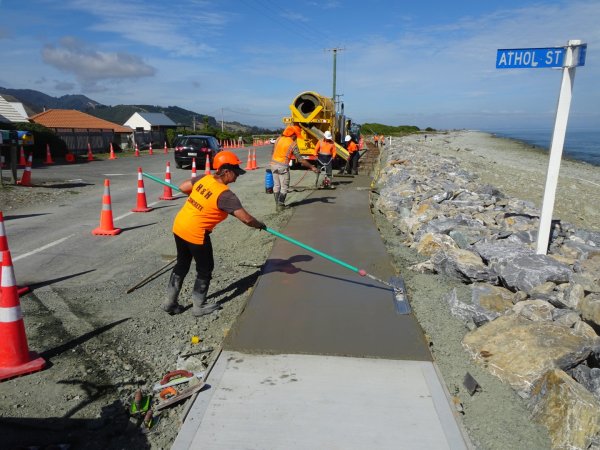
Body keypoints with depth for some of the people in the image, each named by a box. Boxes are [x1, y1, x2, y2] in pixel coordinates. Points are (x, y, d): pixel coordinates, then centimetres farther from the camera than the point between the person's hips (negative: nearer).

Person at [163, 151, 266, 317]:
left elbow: (182, 187, 11)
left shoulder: (204, 178, 0)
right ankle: (199, 307, 24)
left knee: (182, 264, 22)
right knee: (205, 269, 12)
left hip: (179, 226, 8)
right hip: (195, 233, -8)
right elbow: (246, 219, -22)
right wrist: (260, 225, -2)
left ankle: (170, 303, 33)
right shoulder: (225, 195, -19)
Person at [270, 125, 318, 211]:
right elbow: (300, 159, -11)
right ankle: (280, 206, 2)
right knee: (284, 187, 4)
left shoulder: (279, 139, 5)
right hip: (283, 166, -6)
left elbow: (273, 151, 13)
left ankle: (277, 204, 20)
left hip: (273, 164, 6)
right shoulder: (293, 144, -10)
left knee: (276, 186, 14)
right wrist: (311, 167, -6)